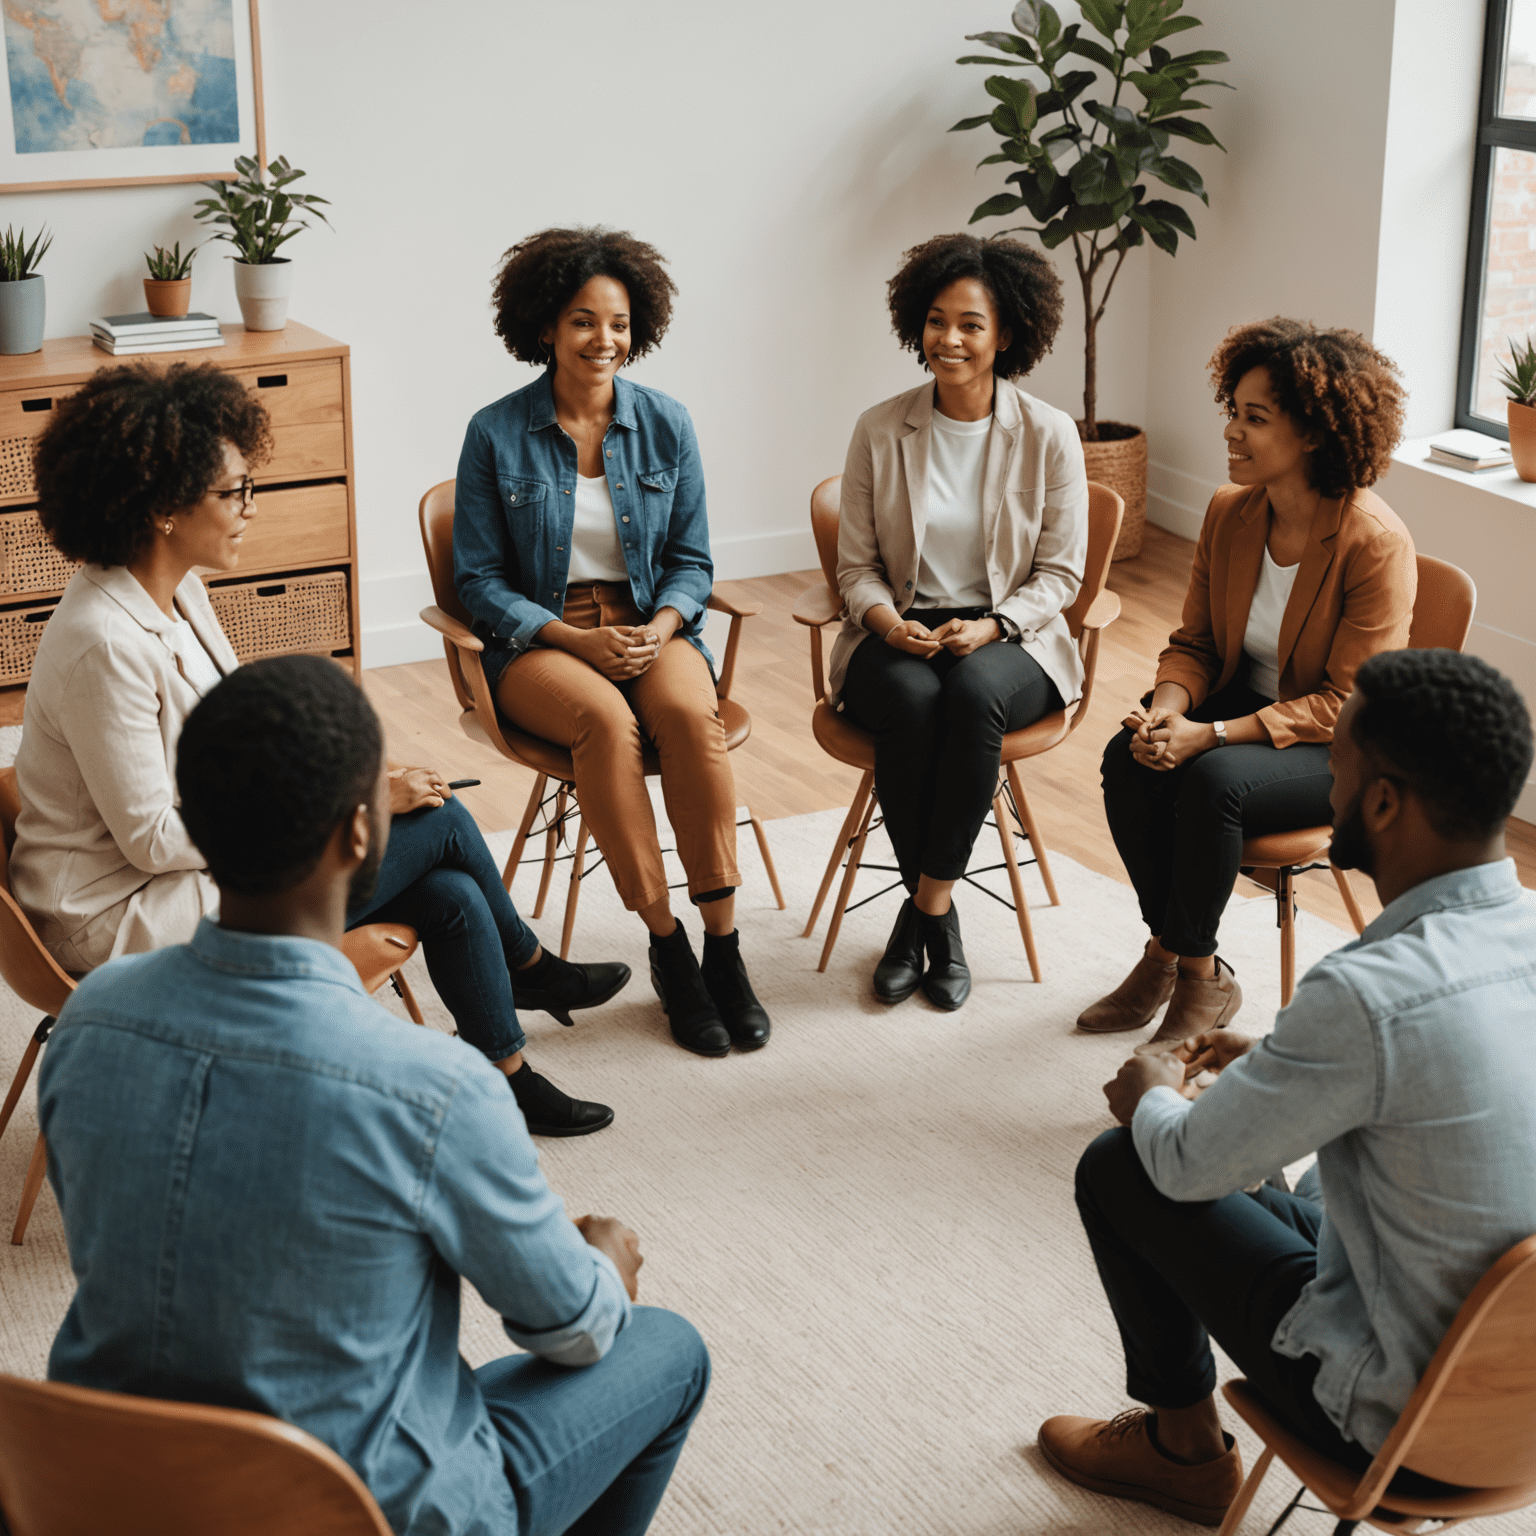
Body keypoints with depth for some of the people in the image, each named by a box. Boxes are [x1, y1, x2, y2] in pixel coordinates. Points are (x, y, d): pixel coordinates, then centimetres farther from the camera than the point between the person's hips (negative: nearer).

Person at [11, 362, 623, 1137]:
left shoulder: (177, 592, 4)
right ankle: (527, 967, 19)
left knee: (451, 896, -3)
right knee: (440, 821, -8)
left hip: (204, 862, 9)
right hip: (129, 918, -9)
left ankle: (510, 1085, 20)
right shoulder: (103, 643, -26)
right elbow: (151, 840, -24)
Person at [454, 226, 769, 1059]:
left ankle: (723, 943, -25)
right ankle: (667, 949, -25)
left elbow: (691, 561, 10)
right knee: (607, 719, -35)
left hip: (652, 625, 2)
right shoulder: (496, 435, -3)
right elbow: (478, 582, -1)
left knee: (690, 712, -33)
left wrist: (660, 628, -12)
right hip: (536, 640, -2)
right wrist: (576, 639, -15)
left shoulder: (667, 425, 5)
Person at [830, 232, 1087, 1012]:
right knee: (911, 700, -34)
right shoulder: (880, 430, 2)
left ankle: (927, 904, -23)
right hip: (898, 635, 1)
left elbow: (1060, 572, 0)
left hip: (1007, 639, -1)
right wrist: (887, 621, -15)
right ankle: (935, 912, -17)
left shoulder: (1048, 434, -2)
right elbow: (855, 565, 6)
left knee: (974, 691, -36)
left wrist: (991, 627, -17)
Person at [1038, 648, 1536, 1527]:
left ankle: (1187, 1449, 27)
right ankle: (1181, 1452, 43)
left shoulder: (1368, 995, -31)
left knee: (1120, 1168, 8)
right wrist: (1274, 1062, 19)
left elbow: (1189, 1163, -14)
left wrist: (1151, 1097, 8)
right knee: (1243, 1203, 28)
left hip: (1398, 1425, -7)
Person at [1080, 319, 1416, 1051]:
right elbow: (1194, 644, 5)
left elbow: (1345, 704, -21)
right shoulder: (1229, 513, -4)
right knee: (1128, 758, -22)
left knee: (1213, 779, -32)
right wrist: (1166, 711, -18)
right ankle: (1168, 952, -6)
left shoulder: (1376, 543, -23)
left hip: (1342, 752, -6)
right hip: (1245, 705, 6)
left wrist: (1211, 735, -29)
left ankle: (1196, 975, -11)